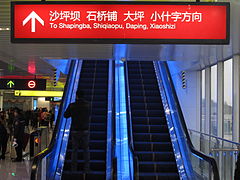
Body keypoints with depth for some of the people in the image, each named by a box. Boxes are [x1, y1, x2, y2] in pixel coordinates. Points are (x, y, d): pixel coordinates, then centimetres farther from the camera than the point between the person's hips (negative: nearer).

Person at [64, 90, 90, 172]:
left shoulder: (72, 105, -6)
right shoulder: (87, 105, -4)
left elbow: (66, 115, 4)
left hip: (75, 131, 0)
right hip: (85, 130, 0)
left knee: (74, 150, 9)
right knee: (86, 149, 10)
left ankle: (74, 168, 10)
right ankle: (86, 168, 8)